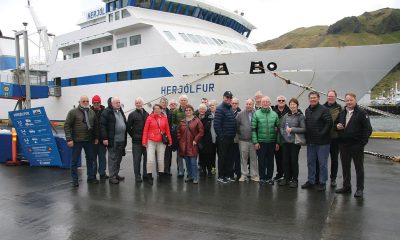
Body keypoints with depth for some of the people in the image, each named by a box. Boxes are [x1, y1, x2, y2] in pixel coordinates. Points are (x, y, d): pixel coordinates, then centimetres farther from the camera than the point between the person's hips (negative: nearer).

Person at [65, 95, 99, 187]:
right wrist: (69, 139, -14)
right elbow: (67, 126, -8)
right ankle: (74, 180, 13)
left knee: (90, 159, 11)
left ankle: (91, 177, 24)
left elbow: (96, 125, 15)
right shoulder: (73, 112, -5)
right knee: (74, 161, 3)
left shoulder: (92, 112, 9)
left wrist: (96, 137, 10)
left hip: (89, 141, 4)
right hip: (77, 141, -4)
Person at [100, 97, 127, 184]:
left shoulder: (121, 112, 18)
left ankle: (116, 174, 26)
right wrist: (104, 138, -18)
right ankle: (112, 176, 7)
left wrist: (125, 138, 19)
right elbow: (102, 125, -13)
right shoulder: (107, 112, -8)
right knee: (112, 158, -2)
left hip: (121, 140, 8)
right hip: (113, 140, -8)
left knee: (118, 158, 14)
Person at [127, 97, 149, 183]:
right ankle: (137, 176, 9)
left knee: (147, 158, 10)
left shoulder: (147, 114, 10)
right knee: (137, 159, 0)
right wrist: (133, 136, 0)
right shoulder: (132, 114, 0)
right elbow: (128, 127, 0)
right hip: (136, 141, -3)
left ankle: (146, 174, 23)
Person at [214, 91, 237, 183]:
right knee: (222, 157, 1)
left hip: (230, 138, 8)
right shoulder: (220, 109, -11)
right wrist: (221, 136, -17)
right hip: (223, 138, -8)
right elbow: (216, 124, -17)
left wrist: (234, 134, 12)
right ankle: (221, 176, 11)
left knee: (228, 157, 13)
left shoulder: (231, 108, 15)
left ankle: (227, 175, 22)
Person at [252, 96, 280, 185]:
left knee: (270, 160, 10)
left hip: (272, 142, 2)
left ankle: (269, 177, 22)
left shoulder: (274, 114, 5)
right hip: (261, 141, -2)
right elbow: (253, 129, -4)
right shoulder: (256, 114, -2)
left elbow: (278, 129, 8)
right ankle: (262, 178, 15)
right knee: (261, 160, 3)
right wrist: (255, 142, -9)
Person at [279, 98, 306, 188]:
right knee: (285, 160, 8)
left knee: (294, 160, 2)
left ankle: (295, 179, 15)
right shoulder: (286, 116, 9)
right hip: (285, 141, 4)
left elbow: (304, 129, -10)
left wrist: (292, 129, -14)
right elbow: (281, 127, 12)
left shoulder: (300, 116, -4)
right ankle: (286, 178, 22)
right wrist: (284, 133, -4)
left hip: (295, 142, -4)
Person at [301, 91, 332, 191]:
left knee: (322, 163, 2)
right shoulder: (307, 110, 12)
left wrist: (322, 134, -18)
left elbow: (329, 123, -17)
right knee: (310, 162, 14)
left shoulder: (324, 110, -10)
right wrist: (307, 136, 9)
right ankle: (311, 181, 26)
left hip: (322, 142, -7)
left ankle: (322, 183, 13)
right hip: (310, 142, 7)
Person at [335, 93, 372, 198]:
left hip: (357, 145, -5)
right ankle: (346, 187, 24)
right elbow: (336, 123, 22)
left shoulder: (362, 113, -5)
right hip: (344, 145, 6)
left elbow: (368, 129, -9)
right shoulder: (341, 113, 12)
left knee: (359, 167, 4)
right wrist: (337, 126, -2)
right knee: (345, 167, 12)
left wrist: (362, 142, -15)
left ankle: (360, 189, 11)